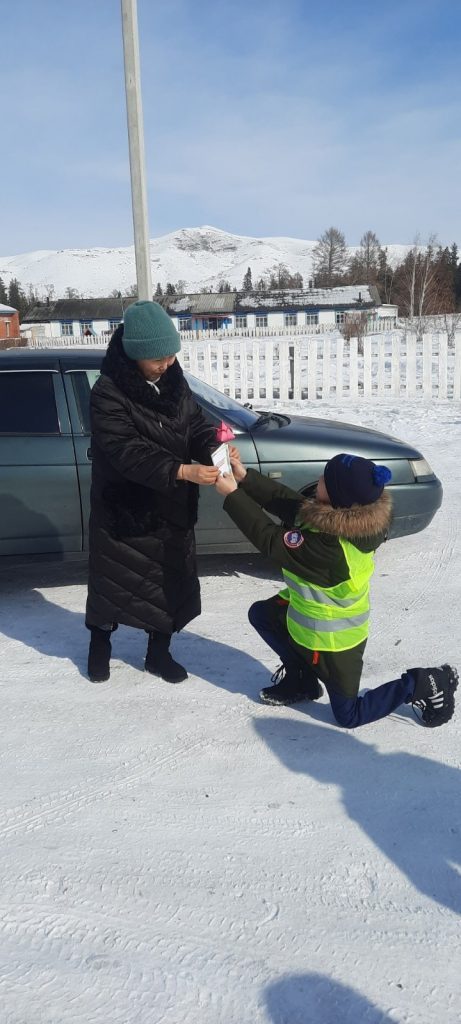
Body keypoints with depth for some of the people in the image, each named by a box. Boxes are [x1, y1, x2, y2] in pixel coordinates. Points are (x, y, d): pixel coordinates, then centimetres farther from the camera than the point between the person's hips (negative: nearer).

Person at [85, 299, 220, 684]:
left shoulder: (174, 381, -1)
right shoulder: (108, 392, -20)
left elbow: (195, 424, 3)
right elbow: (126, 451, -29)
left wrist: (216, 449, -21)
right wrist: (183, 471, -41)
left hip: (172, 508, 5)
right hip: (123, 509, -5)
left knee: (172, 581, 13)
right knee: (113, 580, 11)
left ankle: (159, 652, 33)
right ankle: (100, 643, 37)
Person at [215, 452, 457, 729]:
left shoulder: (329, 547, -40)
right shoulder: (352, 516, -15)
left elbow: (272, 541, -31)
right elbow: (289, 502, -7)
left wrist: (232, 495, -26)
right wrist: (246, 477, -13)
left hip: (332, 639, -8)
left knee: (348, 715, 11)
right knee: (260, 614, 19)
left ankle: (423, 685, 15)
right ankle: (301, 678, 29)